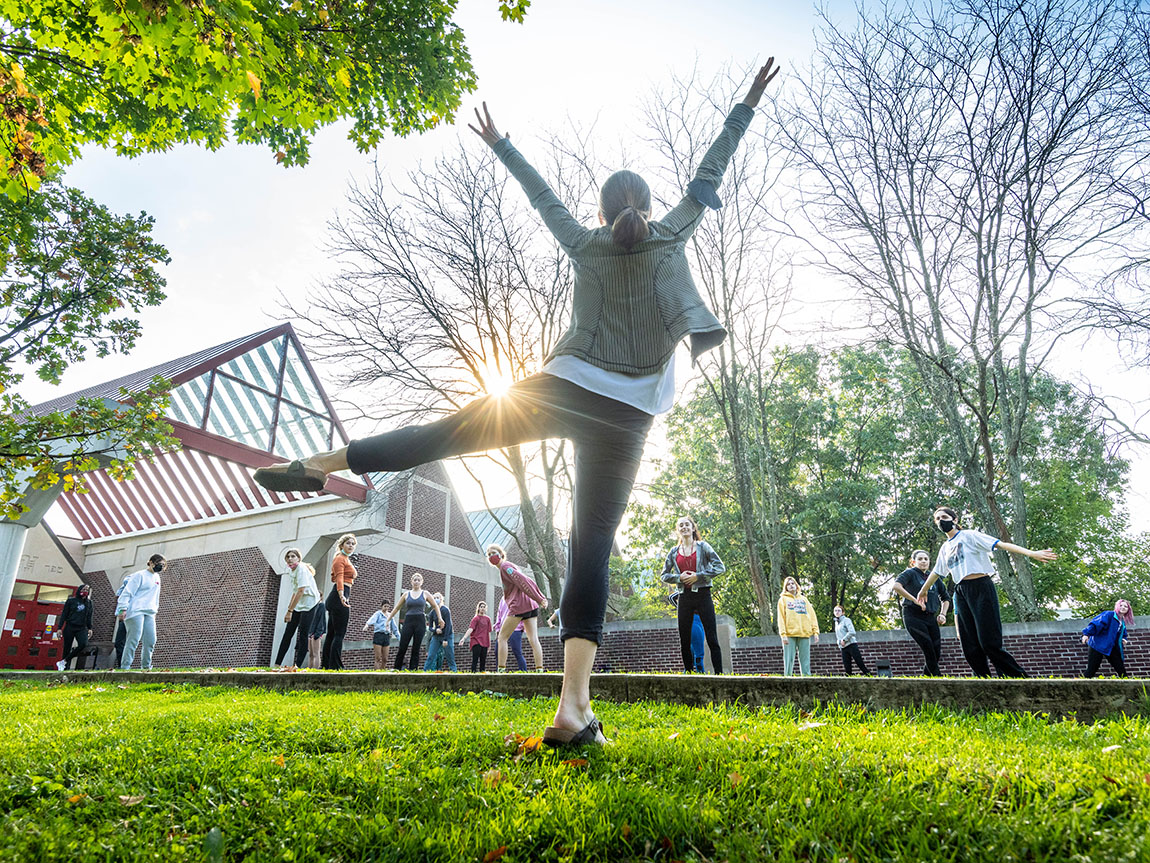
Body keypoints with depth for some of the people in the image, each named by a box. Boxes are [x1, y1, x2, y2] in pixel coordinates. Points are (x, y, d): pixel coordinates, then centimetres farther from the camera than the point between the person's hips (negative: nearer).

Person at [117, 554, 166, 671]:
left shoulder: (156, 577, 19)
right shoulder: (140, 575, -5)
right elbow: (127, 592, -10)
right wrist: (123, 609, -17)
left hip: (149, 613, 7)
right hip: (135, 611, -7)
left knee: (151, 640, 0)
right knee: (134, 639, -11)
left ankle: (146, 666, 8)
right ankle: (125, 667, -6)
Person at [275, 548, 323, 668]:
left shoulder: (301, 568, -17)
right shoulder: (292, 571, 9)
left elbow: (301, 590, -24)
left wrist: (290, 611, -24)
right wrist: (288, 609, 16)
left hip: (310, 603, -9)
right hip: (298, 604, 9)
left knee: (303, 634, -9)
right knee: (288, 633, 7)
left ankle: (298, 665, -6)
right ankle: (277, 664, 11)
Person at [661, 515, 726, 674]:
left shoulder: (702, 547, 5)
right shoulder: (674, 552, 12)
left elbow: (720, 567, -1)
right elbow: (664, 576, 13)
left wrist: (698, 576, -10)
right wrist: (679, 577, -7)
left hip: (703, 595, -3)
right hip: (684, 597, 3)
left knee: (712, 639, -7)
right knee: (684, 641, 4)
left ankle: (719, 673, -7)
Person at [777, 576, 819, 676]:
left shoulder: (804, 599, 20)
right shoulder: (783, 599, 11)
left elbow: (812, 615, 14)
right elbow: (781, 617, 1)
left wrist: (815, 631, 2)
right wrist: (783, 634, -11)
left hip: (804, 634, 3)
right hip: (790, 634, -3)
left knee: (805, 660, 1)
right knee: (789, 659, -5)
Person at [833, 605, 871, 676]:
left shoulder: (846, 620, -3)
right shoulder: (836, 622, 18)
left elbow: (852, 632, -17)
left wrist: (844, 640, -13)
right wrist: (839, 642, 11)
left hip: (851, 645, -7)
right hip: (843, 648, 7)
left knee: (860, 663, -9)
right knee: (847, 667, 1)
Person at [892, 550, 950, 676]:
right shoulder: (911, 573, 1)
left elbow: (946, 598, 27)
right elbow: (896, 586, -18)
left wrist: (942, 614, 11)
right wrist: (915, 600, -22)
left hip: (930, 618, 6)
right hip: (913, 617, -6)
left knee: (937, 653, 2)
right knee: (929, 651, -12)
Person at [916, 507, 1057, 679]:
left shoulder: (969, 536, 1)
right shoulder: (945, 548, 19)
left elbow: (1001, 544, -9)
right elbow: (936, 572, 33)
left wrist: (1031, 553, -21)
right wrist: (923, 590, 44)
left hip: (981, 589, -6)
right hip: (961, 594, 6)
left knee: (990, 643, -15)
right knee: (970, 647, 0)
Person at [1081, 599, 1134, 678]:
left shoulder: (1123, 623, 17)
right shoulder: (1109, 615, -7)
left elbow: (1123, 635, 30)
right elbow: (1096, 623, -18)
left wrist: (1124, 640, 6)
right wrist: (1087, 634, -30)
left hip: (1112, 649, 8)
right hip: (1099, 645, -7)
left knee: (1122, 671, 5)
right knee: (1091, 670, -9)